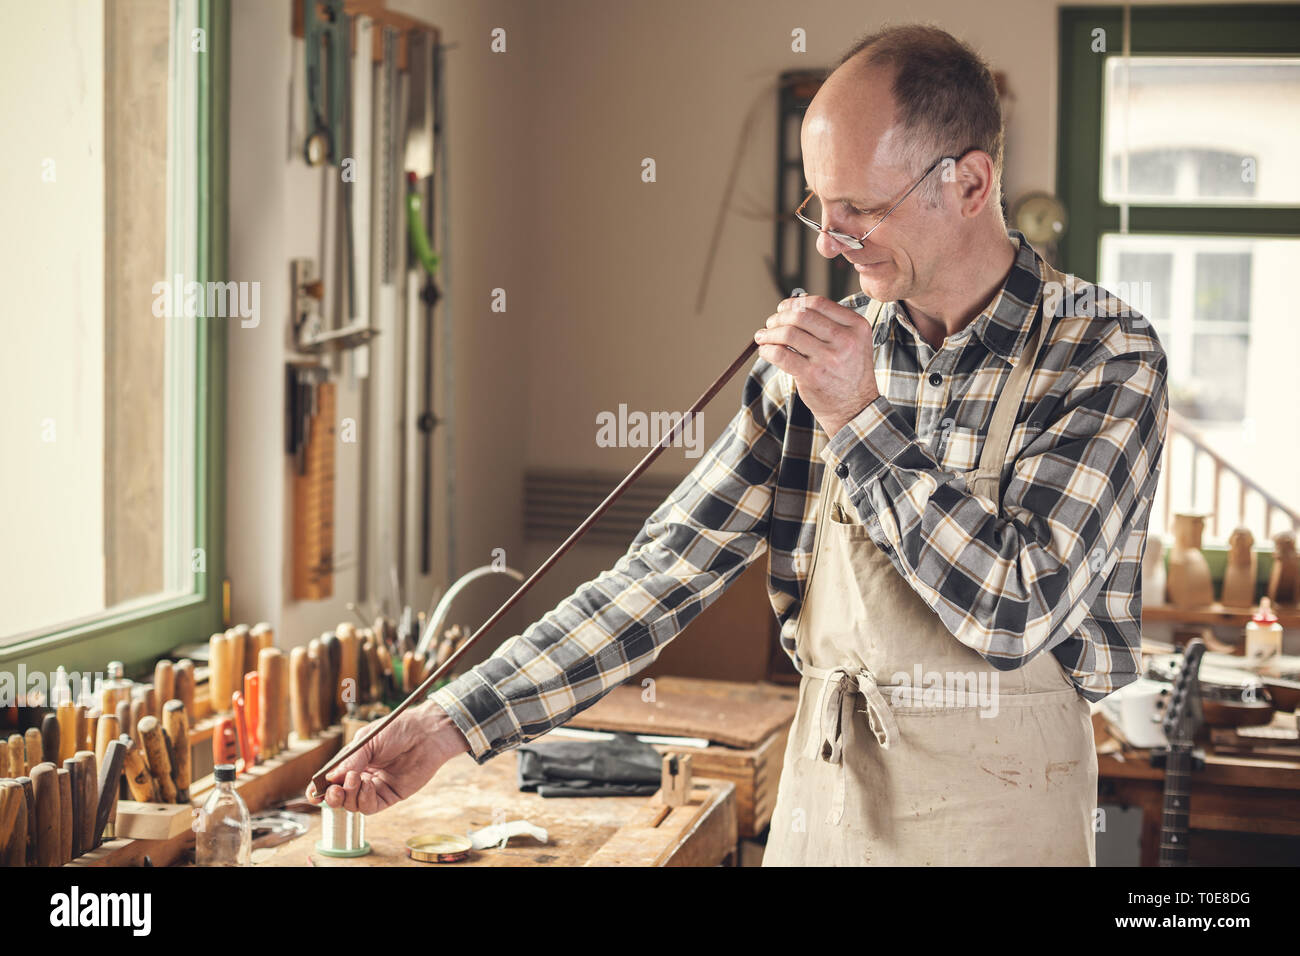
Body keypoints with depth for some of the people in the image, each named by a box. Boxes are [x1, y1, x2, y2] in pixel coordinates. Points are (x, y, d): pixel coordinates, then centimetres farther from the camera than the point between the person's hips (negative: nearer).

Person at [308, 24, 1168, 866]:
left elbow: (1020, 611, -20)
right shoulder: (822, 353, 0)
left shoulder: (1104, 354, -11)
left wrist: (860, 419, -20)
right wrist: (455, 722, -8)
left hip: (1000, 808, -3)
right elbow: (668, 570, -2)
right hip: (822, 795, 4)